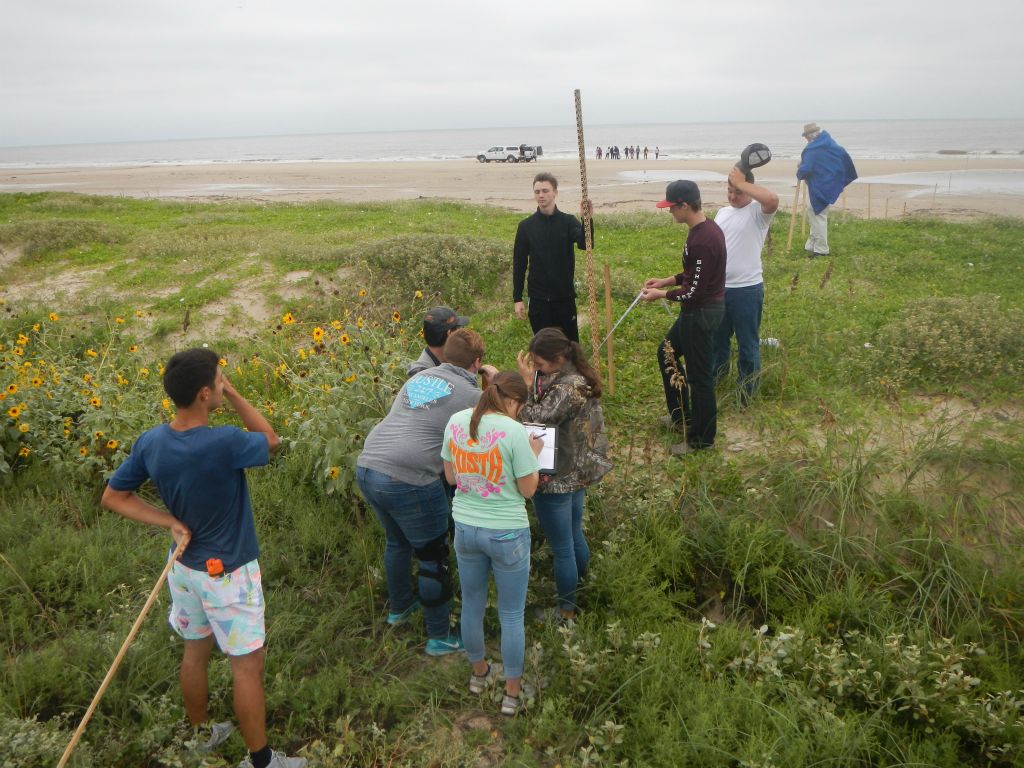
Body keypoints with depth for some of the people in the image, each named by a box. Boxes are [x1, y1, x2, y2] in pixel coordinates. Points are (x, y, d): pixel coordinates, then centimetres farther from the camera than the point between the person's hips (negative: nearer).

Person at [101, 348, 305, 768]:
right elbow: (270, 439, -10)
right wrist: (233, 394, -12)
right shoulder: (224, 443, -31)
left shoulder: (150, 442, -11)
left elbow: (112, 496, -1)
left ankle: (201, 733, 45)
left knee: (195, 650, 25)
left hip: (184, 566, 7)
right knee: (247, 664, 8)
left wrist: (170, 522, -6)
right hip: (227, 572, -7)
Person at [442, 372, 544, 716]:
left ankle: (479, 673, 45)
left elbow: (450, 477, 6)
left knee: (472, 604, 24)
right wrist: (533, 454, 2)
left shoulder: (456, 422, -4)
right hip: (507, 533, -5)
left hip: (465, 528, 5)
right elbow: (528, 489, -11)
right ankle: (512, 693, 27)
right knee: (511, 615, 13)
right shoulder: (514, 432, -20)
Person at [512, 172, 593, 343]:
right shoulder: (526, 226, 0)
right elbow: (519, 264, 3)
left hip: (565, 296, 0)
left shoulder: (568, 221, -2)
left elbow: (585, 244, -20)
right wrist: (517, 298, 0)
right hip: (538, 298, 0)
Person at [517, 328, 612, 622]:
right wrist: (534, 381, -8)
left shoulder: (568, 388, -29)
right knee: (575, 537, 27)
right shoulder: (579, 378, 1)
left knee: (562, 549, 9)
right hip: (576, 474, 10)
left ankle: (567, 609, 26)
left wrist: (529, 384, -24)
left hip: (557, 480, -10)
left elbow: (536, 420, -31)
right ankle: (581, 588, 46)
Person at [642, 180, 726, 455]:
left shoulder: (701, 240, -27)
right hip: (701, 309, 11)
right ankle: (681, 414, 37)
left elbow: (694, 292, -24)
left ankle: (702, 439, 17)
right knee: (667, 353, 24)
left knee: (699, 375, 2)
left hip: (701, 313, -11)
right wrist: (666, 281, 11)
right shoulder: (707, 228, 5)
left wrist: (661, 294, -11)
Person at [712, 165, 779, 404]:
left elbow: (773, 199, -36)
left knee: (747, 341, 7)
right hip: (718, 287, 6)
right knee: (717, 336, 22)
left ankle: (748, 386, 22)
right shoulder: (722, 212, 10)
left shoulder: (758, 212, -11)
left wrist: (742, 183, -25)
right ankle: (717, 370, 44)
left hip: (747, 289, -6)